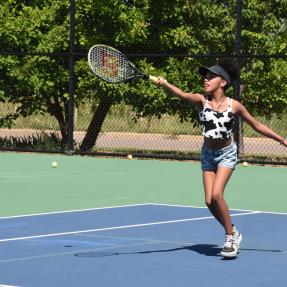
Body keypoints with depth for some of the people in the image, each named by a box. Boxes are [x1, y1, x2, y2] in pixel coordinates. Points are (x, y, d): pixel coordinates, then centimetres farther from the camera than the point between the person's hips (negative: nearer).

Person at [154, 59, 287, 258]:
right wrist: (164, 84, -54)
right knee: (209, 202, -2)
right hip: (208, 154, 3)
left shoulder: (234, 106, -13)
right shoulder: (202, 101, -12)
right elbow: (182, 94, -33)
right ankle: (233, 234, 22)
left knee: (216, 195, -21)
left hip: (227, 153, -3)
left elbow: (257, 125, 1)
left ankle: (231, 237, -3)